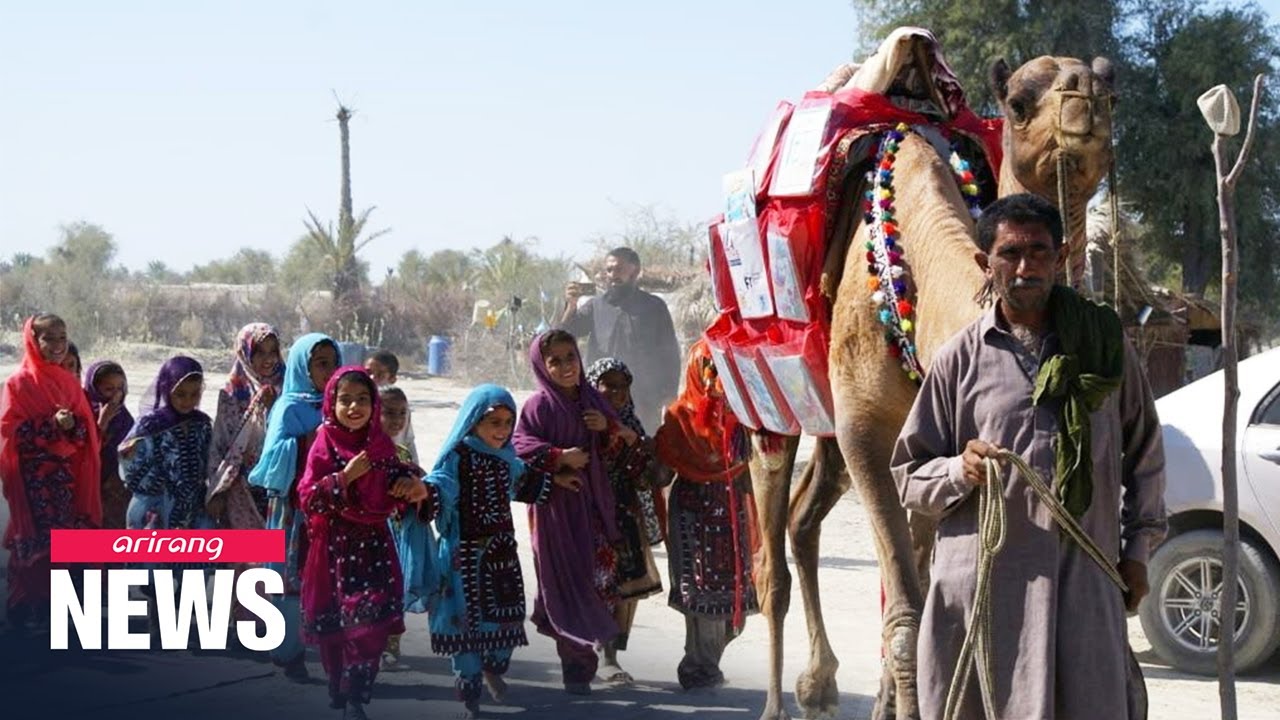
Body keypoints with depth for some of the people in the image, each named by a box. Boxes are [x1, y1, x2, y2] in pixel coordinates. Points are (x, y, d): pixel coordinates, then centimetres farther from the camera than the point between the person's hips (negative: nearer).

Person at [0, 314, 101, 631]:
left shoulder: (70, 383, 13)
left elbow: (87, 430, 12)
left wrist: (73, 426, -10)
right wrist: (52, 425, -18)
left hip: (65, 478, 5)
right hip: (32, 478, -5)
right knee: (32, 544, -6)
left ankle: (52, 608, 12)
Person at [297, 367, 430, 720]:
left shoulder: (382, 444, 4)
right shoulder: (324, 445, -7)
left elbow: (396, 486, 14)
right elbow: (308, 499, -14)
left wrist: (415, 485, -8)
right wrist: (345, 476, -21)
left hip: (374, 544, 2)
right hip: (335, 545, -2)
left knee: (371, 622, -8)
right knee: (333, 625, 6)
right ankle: (339, 691, 25)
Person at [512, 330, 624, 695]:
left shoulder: (593, 400, 10)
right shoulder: (539, 405, -6)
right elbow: (520, 445, -14)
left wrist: (608, 427, -1)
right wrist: (559, 457, -22)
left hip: (594, 502, 5)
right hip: (556, 504, -5)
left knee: (602, 574, 1)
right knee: (568, 580, -4)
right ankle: (576, 664, 3)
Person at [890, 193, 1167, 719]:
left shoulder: (1103, 342, 10)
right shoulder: (959, 359, 6)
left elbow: (1144, 451, 20)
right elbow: (909, 474, 9)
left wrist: (1137, 549, 15)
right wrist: (962, 472, -12)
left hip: (1086, 580, 1)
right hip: (982, 581, -1)